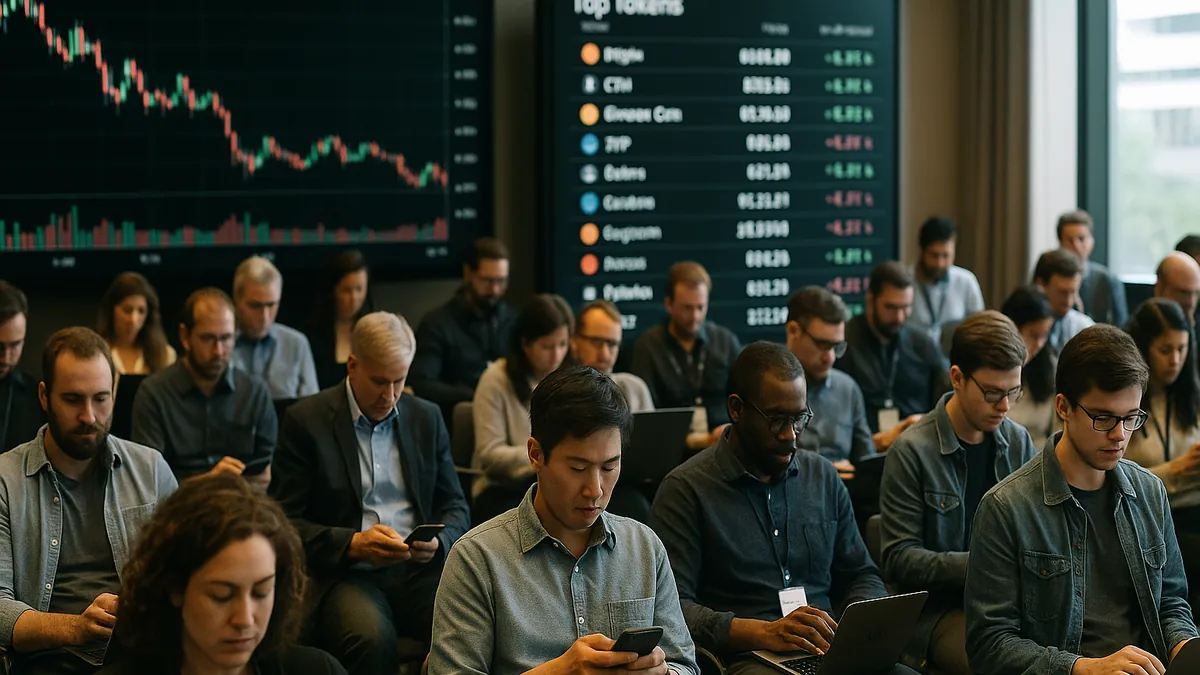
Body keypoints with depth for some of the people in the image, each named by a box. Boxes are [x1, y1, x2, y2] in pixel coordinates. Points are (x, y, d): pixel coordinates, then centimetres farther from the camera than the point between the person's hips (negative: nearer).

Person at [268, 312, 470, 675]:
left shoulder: (426, 418, 14)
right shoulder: (306, 420, 1)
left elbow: (455, 508, 18)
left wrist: (438, 541, -6)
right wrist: (352, 544, -18)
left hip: (418, 569, 4)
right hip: (343, 573, -3)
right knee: (371, 638, -37)